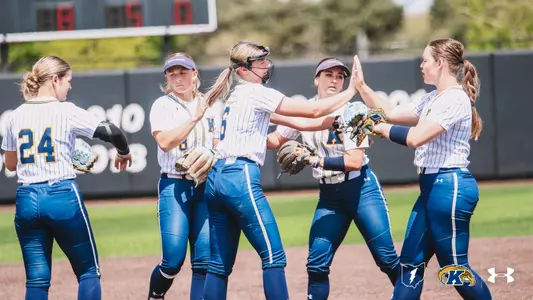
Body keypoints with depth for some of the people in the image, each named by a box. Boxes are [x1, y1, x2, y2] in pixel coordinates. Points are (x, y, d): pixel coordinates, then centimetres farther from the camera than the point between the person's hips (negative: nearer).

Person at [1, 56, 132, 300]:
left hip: (26, 200, 4)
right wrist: (124, 152, 9)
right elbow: (111, 132, -11)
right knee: (88, 271, 8)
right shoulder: (67, 112, -6)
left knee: (36, 280, 6)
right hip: (63, 197, -4)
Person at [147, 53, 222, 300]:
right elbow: (165, 142, -17)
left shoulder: (209, 106, 11)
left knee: (205, 258, -6)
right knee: (174, 259, -11)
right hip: (174, 186, -3)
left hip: (204, 186, 4)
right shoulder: (163, 106, -1)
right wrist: (195, 117, -22)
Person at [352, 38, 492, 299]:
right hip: (432, 188, 10)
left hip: (450, 187, -10)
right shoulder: (432, 99, 15)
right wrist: (361, 86, 16)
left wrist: (382, 129, -8)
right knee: (411, 263, 8)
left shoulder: (455, 99, -16)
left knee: (454, 267, -3)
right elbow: (392, 113, 23)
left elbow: (415, 137, -23)